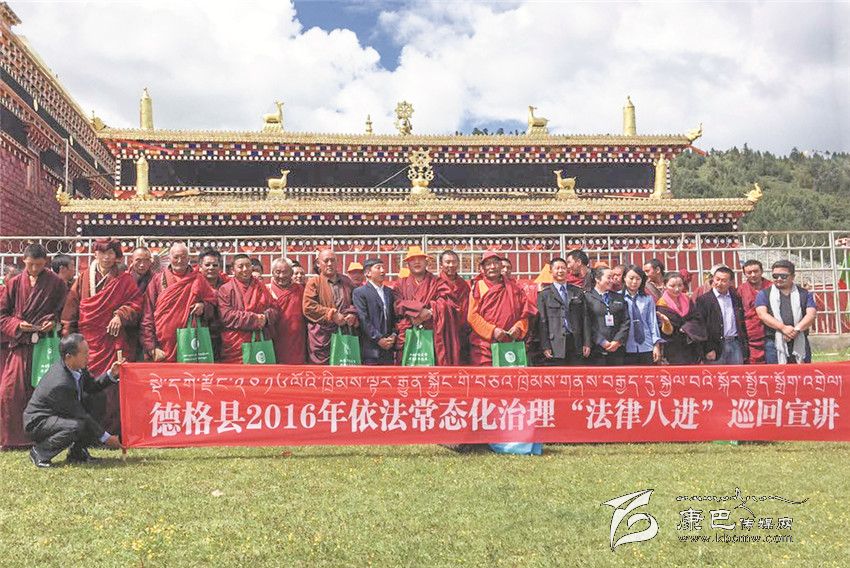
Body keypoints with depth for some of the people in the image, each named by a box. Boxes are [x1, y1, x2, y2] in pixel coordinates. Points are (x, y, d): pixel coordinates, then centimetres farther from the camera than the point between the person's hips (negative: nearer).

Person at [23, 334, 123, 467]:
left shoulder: (77, 367, -10)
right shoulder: (60, 384, -33)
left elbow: (92, 386, 7)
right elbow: (80, 415, -25)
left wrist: (111, 374, -12)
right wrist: (106, 438, -18)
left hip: (58, 415, 9)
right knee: (77, 426, -34)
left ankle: (77, 451, 7)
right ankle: (40, 452, -9)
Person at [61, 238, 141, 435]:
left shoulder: (125, 280, 7)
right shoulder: (83, 278, 11)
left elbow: (136, 303, 3)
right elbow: (71, 310, 11)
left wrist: (121, 315, -14)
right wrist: (69, 337, 5)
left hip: (112, 341, -2)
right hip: (87, 342, 2)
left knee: (111, 386, -6)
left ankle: (112, 432, 0)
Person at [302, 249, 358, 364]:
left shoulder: (347, 281, 15)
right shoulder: (314, 282, 2)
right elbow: (308, 307, -9)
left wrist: (352, 314, -3)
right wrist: (332, 315, -14)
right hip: (322, 337, -4)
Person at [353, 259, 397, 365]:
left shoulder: (389, 292, 17)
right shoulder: (359, 292, -2)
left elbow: (394, 316, 16)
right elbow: (363, 320, -9)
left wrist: (393, 335, -1)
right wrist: (378, 339, -14)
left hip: (388, 348, 5)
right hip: (371, 347, -5)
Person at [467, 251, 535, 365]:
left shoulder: (513, 287, 13)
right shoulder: (478, 287, 4)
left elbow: (524, 312, 13)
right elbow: (472, 316, -3)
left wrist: (518, 327, -6)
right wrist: (492, 330, -13)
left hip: (509, 345, 3)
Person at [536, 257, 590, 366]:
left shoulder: (577, 292, 14)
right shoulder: (544, 295, 5)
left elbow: (584, 318, 12)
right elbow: (542, 322, 0)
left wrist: (586, 343, 5)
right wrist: (545, 347, -7)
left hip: (576, 344, 3)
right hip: (555, 345, -3)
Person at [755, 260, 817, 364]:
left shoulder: (804, 294, 14)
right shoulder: (764, 294, 9)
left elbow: (811, 314, 2)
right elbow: (762, 314, -5)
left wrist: (796, 329, -15)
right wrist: (783, 327, -19)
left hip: (800, 344, 2)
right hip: (775, 344, -2)